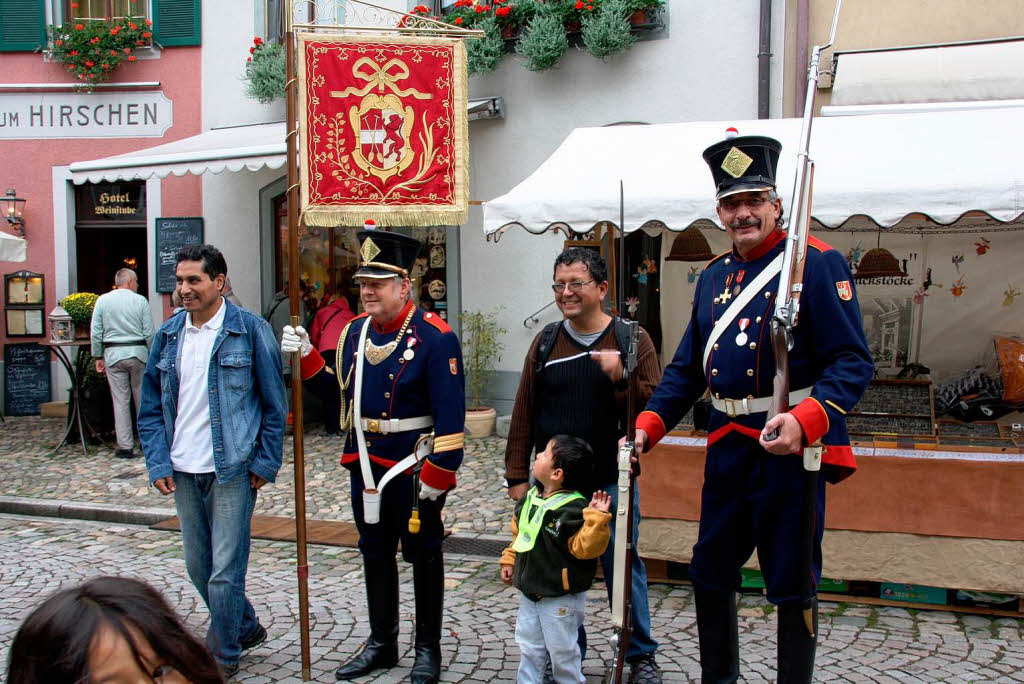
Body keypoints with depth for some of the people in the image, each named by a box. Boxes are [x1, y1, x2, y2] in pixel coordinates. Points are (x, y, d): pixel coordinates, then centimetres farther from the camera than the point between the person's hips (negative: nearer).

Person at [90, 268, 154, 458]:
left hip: (113, 354, 1)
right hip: (138, 352, -1)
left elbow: (96, 332, 1)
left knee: (120, 401, 2)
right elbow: (149, 333, -3)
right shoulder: (140, 301, -1)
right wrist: (151, 357, 6)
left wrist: (98, 357, 8)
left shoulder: (102, 300, 4)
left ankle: (125, 447, 2)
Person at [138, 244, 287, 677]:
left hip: (232, 470, -5)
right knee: (198, 567, 15)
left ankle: (222, 657, 16)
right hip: (183, 472, 6)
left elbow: (274, 404, -3)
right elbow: (151, 408, 11)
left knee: (225, 571, -2)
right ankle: (246, 628, 36)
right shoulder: (167, 335, 7)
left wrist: (265, 463, -7)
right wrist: (158, 463, 1)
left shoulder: (250, 330, -6)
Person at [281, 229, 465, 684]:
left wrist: (438, 473, -20)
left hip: (415, 467, -6)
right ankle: (382, 643, 33)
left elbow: (450, 412, -18)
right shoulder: (356, 331, 5)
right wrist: (306, 355, -2)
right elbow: (335, 387, 14)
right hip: (366, 464, 6)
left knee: (423, 555, 9)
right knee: (375, 553, 17)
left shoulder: (434, 335, -15)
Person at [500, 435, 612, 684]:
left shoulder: (573, 509, -23)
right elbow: (518, 532, 17)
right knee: (529, 647, 17)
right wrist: (509, 560, 15)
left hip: (560, 598, -7)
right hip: (529, 592, 8)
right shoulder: (530, 498, 2)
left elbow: (584, 547, -29)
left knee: (562, 650, 8)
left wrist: (596, 518, -39)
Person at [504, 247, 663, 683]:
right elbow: (524, 413, 5)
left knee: (623, 569, 8)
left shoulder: (631, 339, -3)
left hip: (613, 482, -2)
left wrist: (620, 377, -25)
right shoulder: (546, 342, 5)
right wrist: (517, 475, 3)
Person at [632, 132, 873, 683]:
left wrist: (805, 420, -31)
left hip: (790, 443, -7)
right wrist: (648, 425, 4)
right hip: (726, 445, 7)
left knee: (791, 584, 5)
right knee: (709, 574, 16)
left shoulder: (816, 263, -9)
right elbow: (686, 368, 16)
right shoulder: (713, 276, 12)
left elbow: (853, 362, -16)